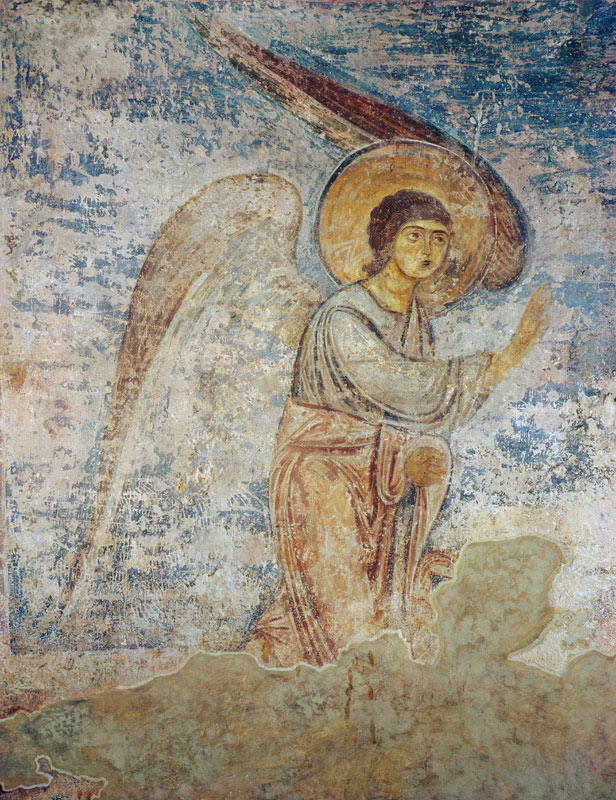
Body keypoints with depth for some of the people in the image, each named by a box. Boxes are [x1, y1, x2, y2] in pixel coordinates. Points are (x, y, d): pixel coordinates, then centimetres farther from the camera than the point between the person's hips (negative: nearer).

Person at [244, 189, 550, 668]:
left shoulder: (416, 317, 3)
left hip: (378, 456, 8)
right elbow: (409, 389, -28)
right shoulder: (343, 319, -23)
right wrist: (512, 355, -28)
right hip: (319, 463, -7)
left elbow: (422, 398, 4)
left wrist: (423, 451, -18)